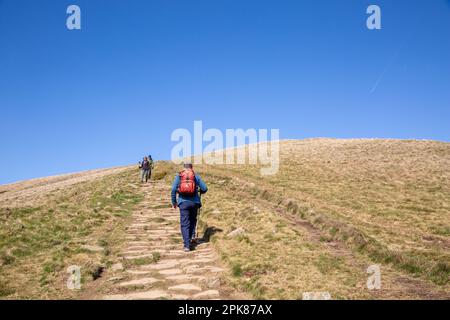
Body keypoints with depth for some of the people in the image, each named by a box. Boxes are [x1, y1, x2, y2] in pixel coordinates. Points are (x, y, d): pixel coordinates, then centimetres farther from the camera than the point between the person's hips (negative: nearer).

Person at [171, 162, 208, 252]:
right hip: (194, 202, 1)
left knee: (184, 224, 1)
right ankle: (192, 236, 12)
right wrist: (200, 192, 25)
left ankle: (187, 244, -7)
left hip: (183, 202, -1)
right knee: (193, 220, 25)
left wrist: (174, 202, 8)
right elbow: (204, 188, 2)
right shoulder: (196, 176, 6)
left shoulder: (178, 176, 6)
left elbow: (173, 189, -2)